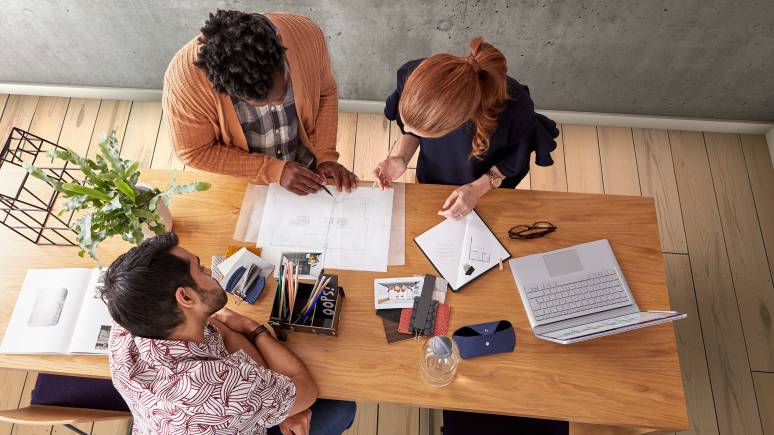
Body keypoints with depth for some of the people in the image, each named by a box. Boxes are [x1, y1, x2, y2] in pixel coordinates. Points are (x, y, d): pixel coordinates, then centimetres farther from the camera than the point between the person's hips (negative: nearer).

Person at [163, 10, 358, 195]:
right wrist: (274, 170, -24)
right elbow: (195, 151, -18)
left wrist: (326, 156, -15)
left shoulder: (306, 34, -25)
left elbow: (326, 93, -7)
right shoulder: (184, 77, -31)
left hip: (305, 168, 1)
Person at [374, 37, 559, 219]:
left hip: (490, 187, -1)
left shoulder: (514, 109, -45)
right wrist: (402, 158, -26)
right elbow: (409, 124, -12)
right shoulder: (411, 75, -37)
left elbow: (519, 156, -20)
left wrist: (480, 188, -28)